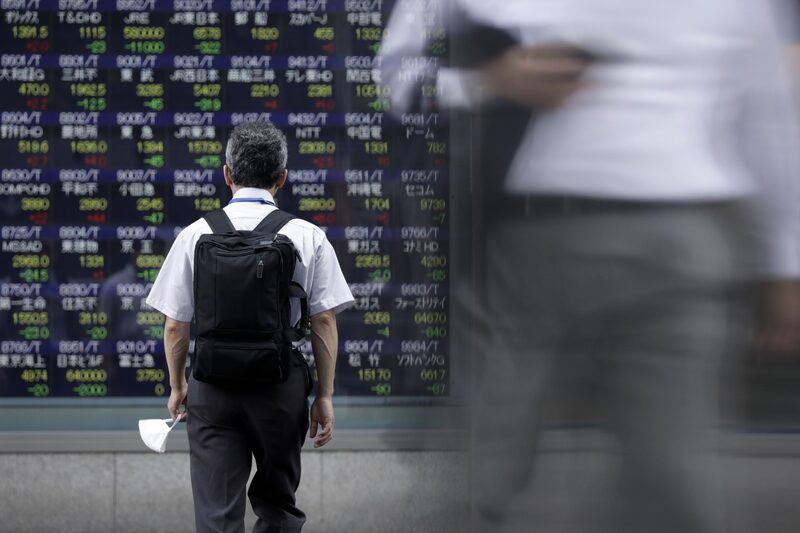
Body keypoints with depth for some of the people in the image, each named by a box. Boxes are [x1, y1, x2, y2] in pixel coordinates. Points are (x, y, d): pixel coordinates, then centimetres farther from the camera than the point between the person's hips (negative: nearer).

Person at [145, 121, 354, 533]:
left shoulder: (196, 235, -3)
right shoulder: (309, 237, -3)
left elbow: (175, 324, 0)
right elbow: (324, 321, -2)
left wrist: (177, 386, 15)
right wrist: (325, 396, 6)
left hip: (212, 387, 0)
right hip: (282, 384, 1)